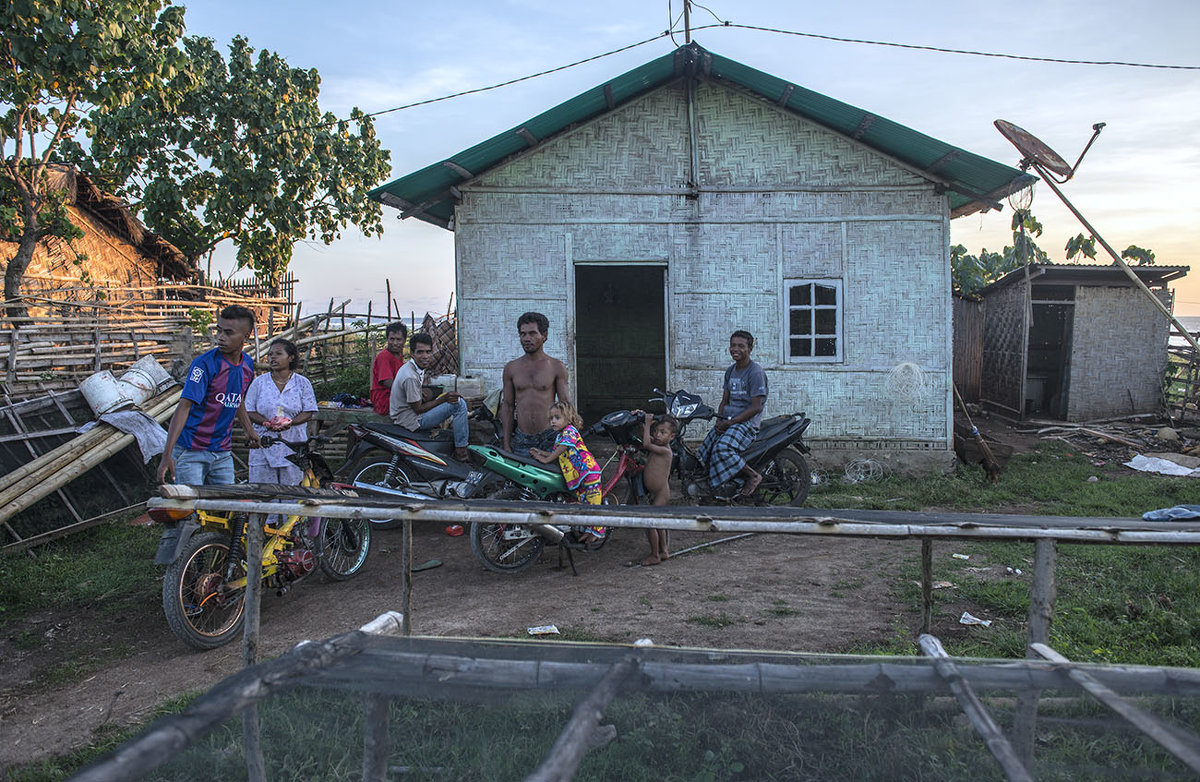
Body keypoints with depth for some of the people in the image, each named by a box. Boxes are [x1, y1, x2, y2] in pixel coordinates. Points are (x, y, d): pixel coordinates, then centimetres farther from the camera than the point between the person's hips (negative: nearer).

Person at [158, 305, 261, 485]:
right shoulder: (205, 364, -15)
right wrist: (167, 454, -30)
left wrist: (249, 429, 18)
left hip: (223, 453, 6)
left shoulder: (248, 364, 5)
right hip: (191, 452, -6)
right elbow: (184, 406, -22)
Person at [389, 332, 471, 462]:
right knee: (459, 404, -18)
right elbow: (418, 409, -20)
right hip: (411, 421, -10)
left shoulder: (419, 368, 5)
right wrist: (444, 399, -18)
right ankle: (460, 451, -12)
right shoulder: (410, 377, -26)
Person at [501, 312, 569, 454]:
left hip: (549, 439, -2)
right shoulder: (511, 368, 8)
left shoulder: (556, 367, 2)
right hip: (521, 442, 2)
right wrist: (506, 445, 6)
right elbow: (507, 407, 10)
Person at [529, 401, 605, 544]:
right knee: (583, 501, 11)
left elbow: (562, 448, -19)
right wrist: (540, 452, 18)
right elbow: (557, 454, 23)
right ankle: (590, 528, 18)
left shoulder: (569, 430, -9)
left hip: (588, 469, -10)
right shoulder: (558, 435, 20)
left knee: (592, 501, -6)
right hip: (576, 475, 10)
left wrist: (546, 459, -16)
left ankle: (598, 530, 1)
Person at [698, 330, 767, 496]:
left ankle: (753, 476, -14)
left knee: (723, 449, -31)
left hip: (748, 421, -8)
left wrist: (730, 423, -17)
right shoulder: (730, 371, 15)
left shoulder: (756, 372, -10)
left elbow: (756, 407, -15)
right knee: (705, 450, -4)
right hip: (728, 420, 8)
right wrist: (719, 420, -2)